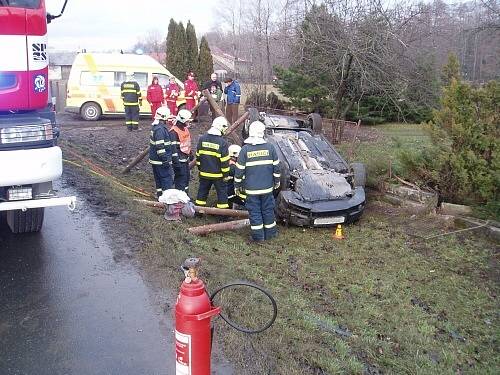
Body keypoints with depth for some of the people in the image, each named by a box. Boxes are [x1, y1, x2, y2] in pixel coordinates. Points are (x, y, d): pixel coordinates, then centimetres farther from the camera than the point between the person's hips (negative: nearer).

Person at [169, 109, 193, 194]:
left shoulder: (185, 128, 12)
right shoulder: (174, 131, -19)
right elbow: (173, 147, -21)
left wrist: (190, 153, 27)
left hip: (186, 159, 10)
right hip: (179, 160, -10)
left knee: (186, 178, 18)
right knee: (180, 178, -6)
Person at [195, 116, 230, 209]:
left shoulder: (202, 138, -2)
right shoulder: (222, 142, -17)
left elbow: (198, 155, 6)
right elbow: (225, 160, -14)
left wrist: (200, 168, 17)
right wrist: (226, 174, -4)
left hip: (204, 173, 5)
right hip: (218, 174, -4)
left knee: (202, 191, 17)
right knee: (222, 192, 8)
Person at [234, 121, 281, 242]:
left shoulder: (245, 149, -8)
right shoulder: (270, 147, -4)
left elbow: (239, 170, -5)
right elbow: (276, 167, 4)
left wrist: (237, 185, 6)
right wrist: (277, 181, 17)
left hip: (251, 188, -2)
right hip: (267, 187, 2)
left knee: (254, 211, 7)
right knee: (268, 209, 14)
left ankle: (258, 235, 11)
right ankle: (270, 233, 25)